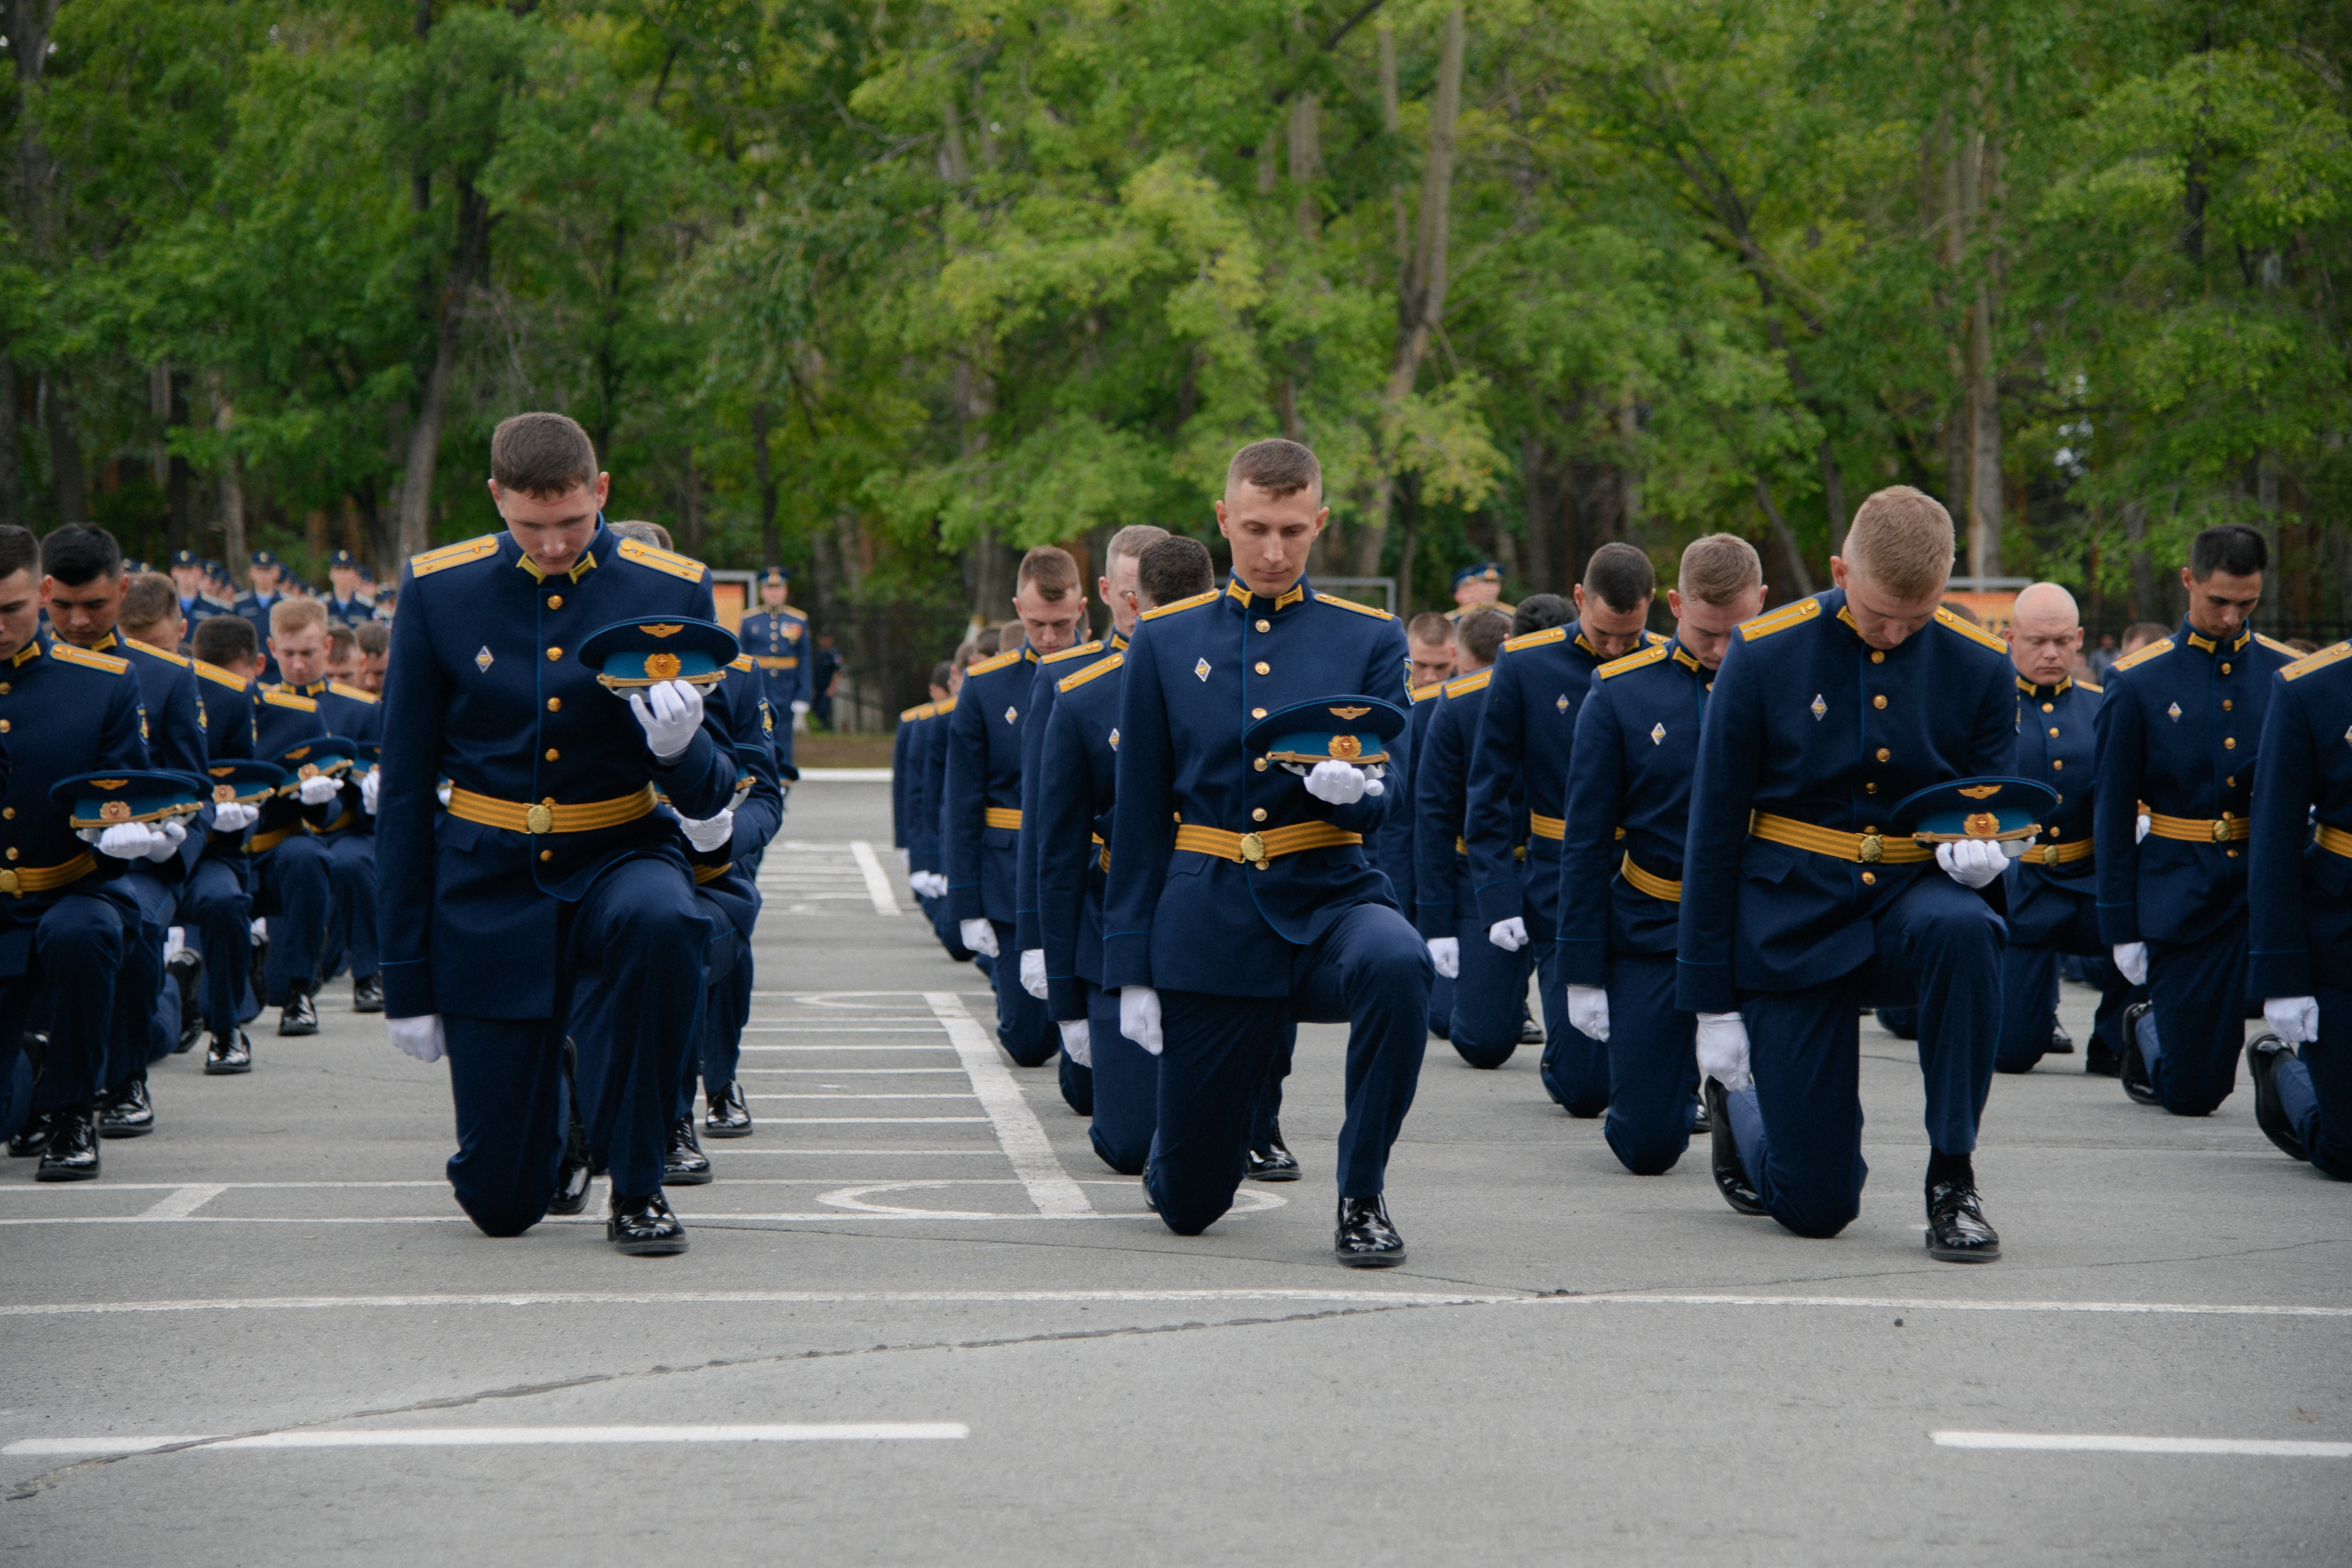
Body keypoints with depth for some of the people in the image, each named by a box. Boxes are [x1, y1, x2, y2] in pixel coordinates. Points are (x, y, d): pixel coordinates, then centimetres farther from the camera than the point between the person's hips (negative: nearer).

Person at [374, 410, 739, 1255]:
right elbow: (403, 792, 0)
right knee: (500, 1202, -2)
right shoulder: (437, 591, -5)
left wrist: (680, 749, -28)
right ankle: (556, 1090, 38)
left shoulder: (672, 590, -6)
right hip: (489, 892, 0)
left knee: (661, 921, -39)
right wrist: (406, 980, -2)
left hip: (617, 859, 0)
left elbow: (710, 796, -3)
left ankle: (637, 1186, -19)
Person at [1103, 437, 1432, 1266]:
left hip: (1326, 896, 0)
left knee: (1396, 962, -39)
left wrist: (1353, 789, -25)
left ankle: (1362, 1198, -19)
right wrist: (1132, 970, 2)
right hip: (1209, 924, 1)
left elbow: (1388, 795, 1)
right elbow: (1139, 814, 7)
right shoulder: (1166, 639, 7)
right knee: (1187, 1201, 2)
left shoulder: (1370, 638, 5)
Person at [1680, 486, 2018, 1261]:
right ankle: (1736, 1101, 34)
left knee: (1961, 927, -38)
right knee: (1816, 1206, -4)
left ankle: (1953, 1176, -20)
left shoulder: (1981, 666, -3)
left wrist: (1982, 848, -19)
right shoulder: (1764, 655, -8)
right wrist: (1712, 1000, -4)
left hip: (1911, 900, 2)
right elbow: (1713, 832, -3)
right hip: (1794, 924, -2)